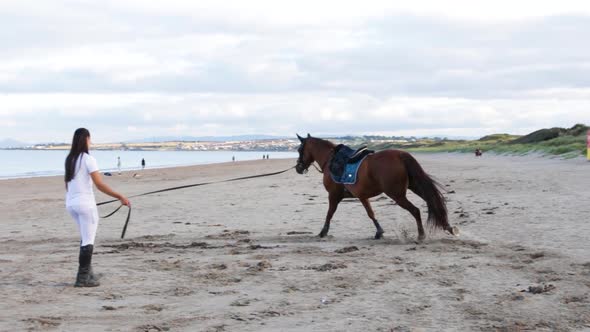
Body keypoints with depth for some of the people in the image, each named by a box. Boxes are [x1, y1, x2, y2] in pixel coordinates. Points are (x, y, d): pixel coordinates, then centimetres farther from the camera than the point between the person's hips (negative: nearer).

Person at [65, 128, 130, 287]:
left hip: (70, 204, 7)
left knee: (85, 238, 20)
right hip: (85, 204, -7)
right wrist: (120, 197, -15)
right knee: (88, 241, 2)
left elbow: (67, 183, 12)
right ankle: (83, 278, 2)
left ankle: (87, 273, 21)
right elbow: (100, 185, -18)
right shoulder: (88, 159, -12)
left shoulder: (69, 159, 8)